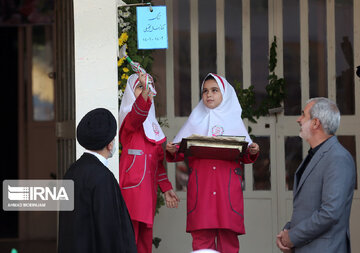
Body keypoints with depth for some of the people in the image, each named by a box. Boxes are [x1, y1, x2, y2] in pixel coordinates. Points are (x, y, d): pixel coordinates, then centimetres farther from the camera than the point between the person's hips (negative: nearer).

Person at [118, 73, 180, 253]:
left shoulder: (151, 123, 23)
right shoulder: (129, 118, -2)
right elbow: (137, 113, -29)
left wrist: (166, 188, 21)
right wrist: (145, 93, -48)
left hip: (148, 188, 8)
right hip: (131, 186, -8)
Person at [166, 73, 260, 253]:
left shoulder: (233, 119, 15)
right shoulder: (196, 120, 16)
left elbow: (245, 156, 10)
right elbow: (181, 151, 9)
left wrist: (252, 152, -11)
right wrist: (172, 151, -12)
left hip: (228, 187, 0)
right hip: (200, 187, 0)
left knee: (228, 238, -5)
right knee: (201, 237, -7)